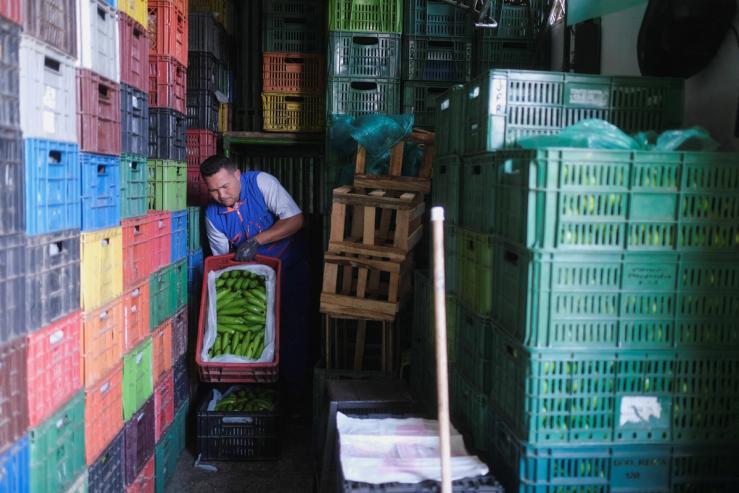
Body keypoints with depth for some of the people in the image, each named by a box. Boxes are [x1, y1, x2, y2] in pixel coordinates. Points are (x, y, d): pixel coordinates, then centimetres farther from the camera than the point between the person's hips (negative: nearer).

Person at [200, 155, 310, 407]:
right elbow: (222, 258, -1)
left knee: (292, 328, -4)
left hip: (289, 266, -3)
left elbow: (295, 219, -28)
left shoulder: (261, 182, -23)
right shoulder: (212, 214, -11)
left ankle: (295, 391, 8)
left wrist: (256, 241, -34)